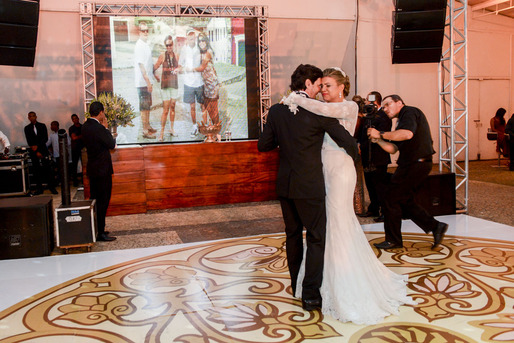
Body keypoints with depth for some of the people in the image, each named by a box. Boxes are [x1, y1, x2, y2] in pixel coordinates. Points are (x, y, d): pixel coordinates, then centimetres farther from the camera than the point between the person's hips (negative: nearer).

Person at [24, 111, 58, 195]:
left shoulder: (42, 126, 8)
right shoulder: (27, 128, 9)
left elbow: (45, 138, 0)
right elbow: (29, 142, 2)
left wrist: (37, 146, -12)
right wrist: (36, 152, -7)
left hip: (43, 150, -1)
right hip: (33, 152, 1)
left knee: (47, 169, -6)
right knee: (36, 170, 1)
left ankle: (52, 187, -2)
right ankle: (39, 189, 7)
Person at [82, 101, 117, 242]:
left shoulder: (85, 126, 6)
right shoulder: (99, 128, -21)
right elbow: (112, 144, -12)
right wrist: (106, 127, -5)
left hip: (92, 169, 9)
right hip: (102, 170, -9)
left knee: (95, 199, 16)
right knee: (103, 201, -2)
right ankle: (100, 233, 3)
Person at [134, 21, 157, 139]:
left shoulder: (146, 44, 12)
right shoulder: (139, 46, -17)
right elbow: (141, 65, -21)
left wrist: (154, 75, 26)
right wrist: (148, 81, -22)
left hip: (147, 81, 10)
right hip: (143, 82, -10)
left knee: (148, 105, 19)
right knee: (144, 107, -3)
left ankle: (148, 126, 32)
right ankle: (145, 131, 4)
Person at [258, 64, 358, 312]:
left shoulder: (276, 111, 1)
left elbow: (263, 145, 5)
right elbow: (348, 141, -10)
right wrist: (353, 155, 12)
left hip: (285, 185, 5)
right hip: (309, 186, -5)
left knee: (293, 235, 18)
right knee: (316, 238, 5)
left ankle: (296, 285, 31)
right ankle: (311, 295, 7)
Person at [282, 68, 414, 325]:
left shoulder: (350, 107, -8)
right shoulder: (324, 112, 15)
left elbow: (326, 109, -27)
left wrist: (296, 99, -18)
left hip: (340, 171, -7)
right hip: (323, 171, 7)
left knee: (339, 225, -3)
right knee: (331, 224, 12)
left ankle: (347, 292, 9)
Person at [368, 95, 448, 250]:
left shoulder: (409, 112, -7)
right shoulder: (402, 121, 22)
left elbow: (407, 134, -28)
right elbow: (393, 149, 17)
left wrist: (381, 134, -22)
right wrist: (377, 139, 2)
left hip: (415, 165, -10)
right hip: (411, 165, 10)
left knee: (391, 200, -3)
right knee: (404, 201, 15)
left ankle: (393, 240, 8)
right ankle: (435, 227, 15)